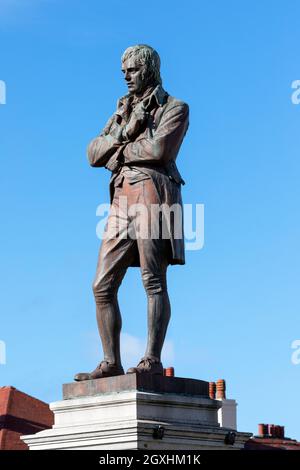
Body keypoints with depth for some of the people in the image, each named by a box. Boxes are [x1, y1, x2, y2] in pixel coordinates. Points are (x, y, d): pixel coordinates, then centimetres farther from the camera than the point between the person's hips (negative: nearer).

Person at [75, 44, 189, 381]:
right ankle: (111, 362, 1)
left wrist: (119, 152, 2)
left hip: (153, 193, -7)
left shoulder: (175, 108, 8)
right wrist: (124, 131, -2)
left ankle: (152, 360, -15)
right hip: (121, 200, 7)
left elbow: (160, 148, -12)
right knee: (103, 286, -1)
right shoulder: (122, 112, 28)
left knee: (153, 281, -12)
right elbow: (93, 154, 14)